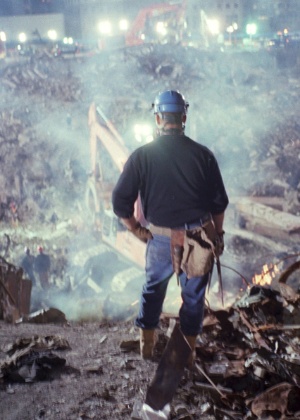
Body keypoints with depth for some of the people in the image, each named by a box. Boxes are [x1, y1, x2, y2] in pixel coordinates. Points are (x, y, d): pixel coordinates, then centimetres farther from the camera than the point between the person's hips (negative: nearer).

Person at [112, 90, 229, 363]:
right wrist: (219, 233, 13)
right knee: (193, 294, 15)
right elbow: (219, 202, -1)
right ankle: (188, 352, 25)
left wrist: (136, 229, 6)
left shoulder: (142, 156, -9)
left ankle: (147, 345, 30)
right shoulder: (203, 155, -8)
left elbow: (120, 202, -8)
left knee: (153, 289, 22)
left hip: (161, 239, 0)